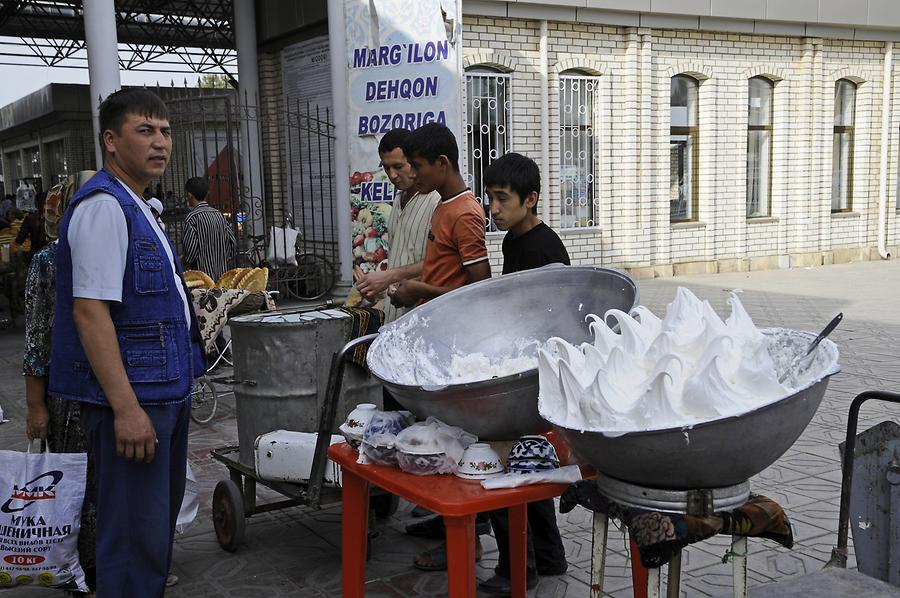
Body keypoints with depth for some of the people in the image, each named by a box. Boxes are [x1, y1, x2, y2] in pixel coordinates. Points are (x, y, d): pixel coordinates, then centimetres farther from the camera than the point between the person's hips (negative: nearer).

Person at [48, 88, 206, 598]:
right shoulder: (103, 206, -16)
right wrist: (126, 408, -26)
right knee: (137, 535, -4)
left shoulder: (138, 207, 15)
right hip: (133, 397, -10)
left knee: (161, 514, 20)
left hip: (167, 392, 10)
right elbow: (90, 311, -23)